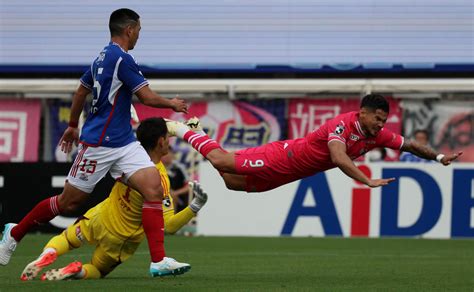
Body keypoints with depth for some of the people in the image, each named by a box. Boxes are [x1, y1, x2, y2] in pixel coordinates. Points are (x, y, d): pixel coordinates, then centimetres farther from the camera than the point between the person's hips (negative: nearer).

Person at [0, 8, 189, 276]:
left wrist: (73, 126, 35)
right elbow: (148, 97, -15)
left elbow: (81, 91, 23)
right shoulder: (122, 59, -17)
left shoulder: (103, 58, 12)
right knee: (69, 201, 4)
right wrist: (172, 104, 4)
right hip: (99, 144, -9)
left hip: (124, 143, 9)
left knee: (154, 188, -10)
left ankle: (159, 260, -15)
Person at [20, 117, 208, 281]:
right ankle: (78, 271, -12)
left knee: (65, 239, 27)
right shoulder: (160, 180, -28)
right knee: (97, 270, 23)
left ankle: (48, 253, -8)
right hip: (122, 239, -2)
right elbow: (169, 226, -31)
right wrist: (195, 207, -35)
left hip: (99, 220, 2)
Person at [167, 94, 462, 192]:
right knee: (222, 161, -1)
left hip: (291, 172, 8)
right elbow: (338, 158, -47)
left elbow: (408, 145, 1)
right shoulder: (342, 125, -32)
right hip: (285, 158, -8)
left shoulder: (377, 135, -9)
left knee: (235, 182, 17)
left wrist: (438, 157, -9)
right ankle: (183, 130, 21)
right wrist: (368, 181, -54)